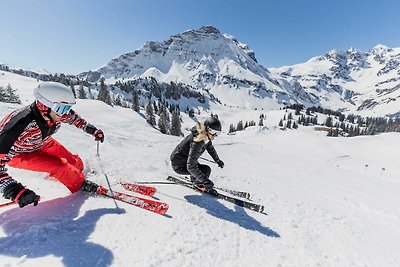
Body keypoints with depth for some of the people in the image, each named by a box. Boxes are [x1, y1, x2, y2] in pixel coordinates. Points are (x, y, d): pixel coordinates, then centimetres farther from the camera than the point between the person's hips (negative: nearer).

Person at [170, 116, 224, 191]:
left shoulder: (206, 137, -8)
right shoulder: (196, 143, -35)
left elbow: (210, 148, 15)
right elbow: (190, 167, -38)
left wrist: (217, 160, 24)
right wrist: (205, 180, -38)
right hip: (179, 166, -9)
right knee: (206, 170, -17)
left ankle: (194, 179, 46)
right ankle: (198, 183, 10)